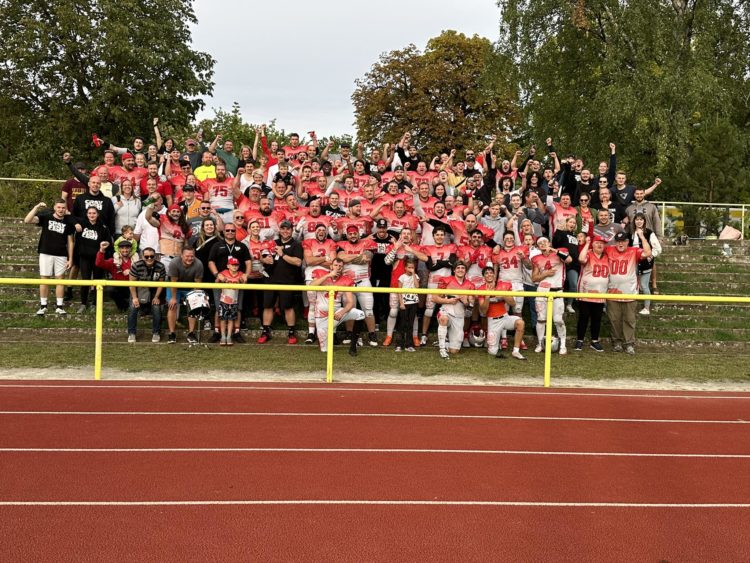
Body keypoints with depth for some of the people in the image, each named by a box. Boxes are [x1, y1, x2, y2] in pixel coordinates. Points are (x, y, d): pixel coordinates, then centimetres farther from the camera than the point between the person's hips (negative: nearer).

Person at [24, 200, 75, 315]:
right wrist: (36, 207, -25)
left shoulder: (68, 223, 2)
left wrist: (70, 258, 2)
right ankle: (43, 306, 11)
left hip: (61, 256, 1)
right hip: (45, 254, -1)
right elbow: (27, 221, -16)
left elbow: (70, 242, 6)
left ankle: (59, 306, 11)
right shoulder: (45, 217, -3)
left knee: (60, 279, 4)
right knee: (44, 279, 3)